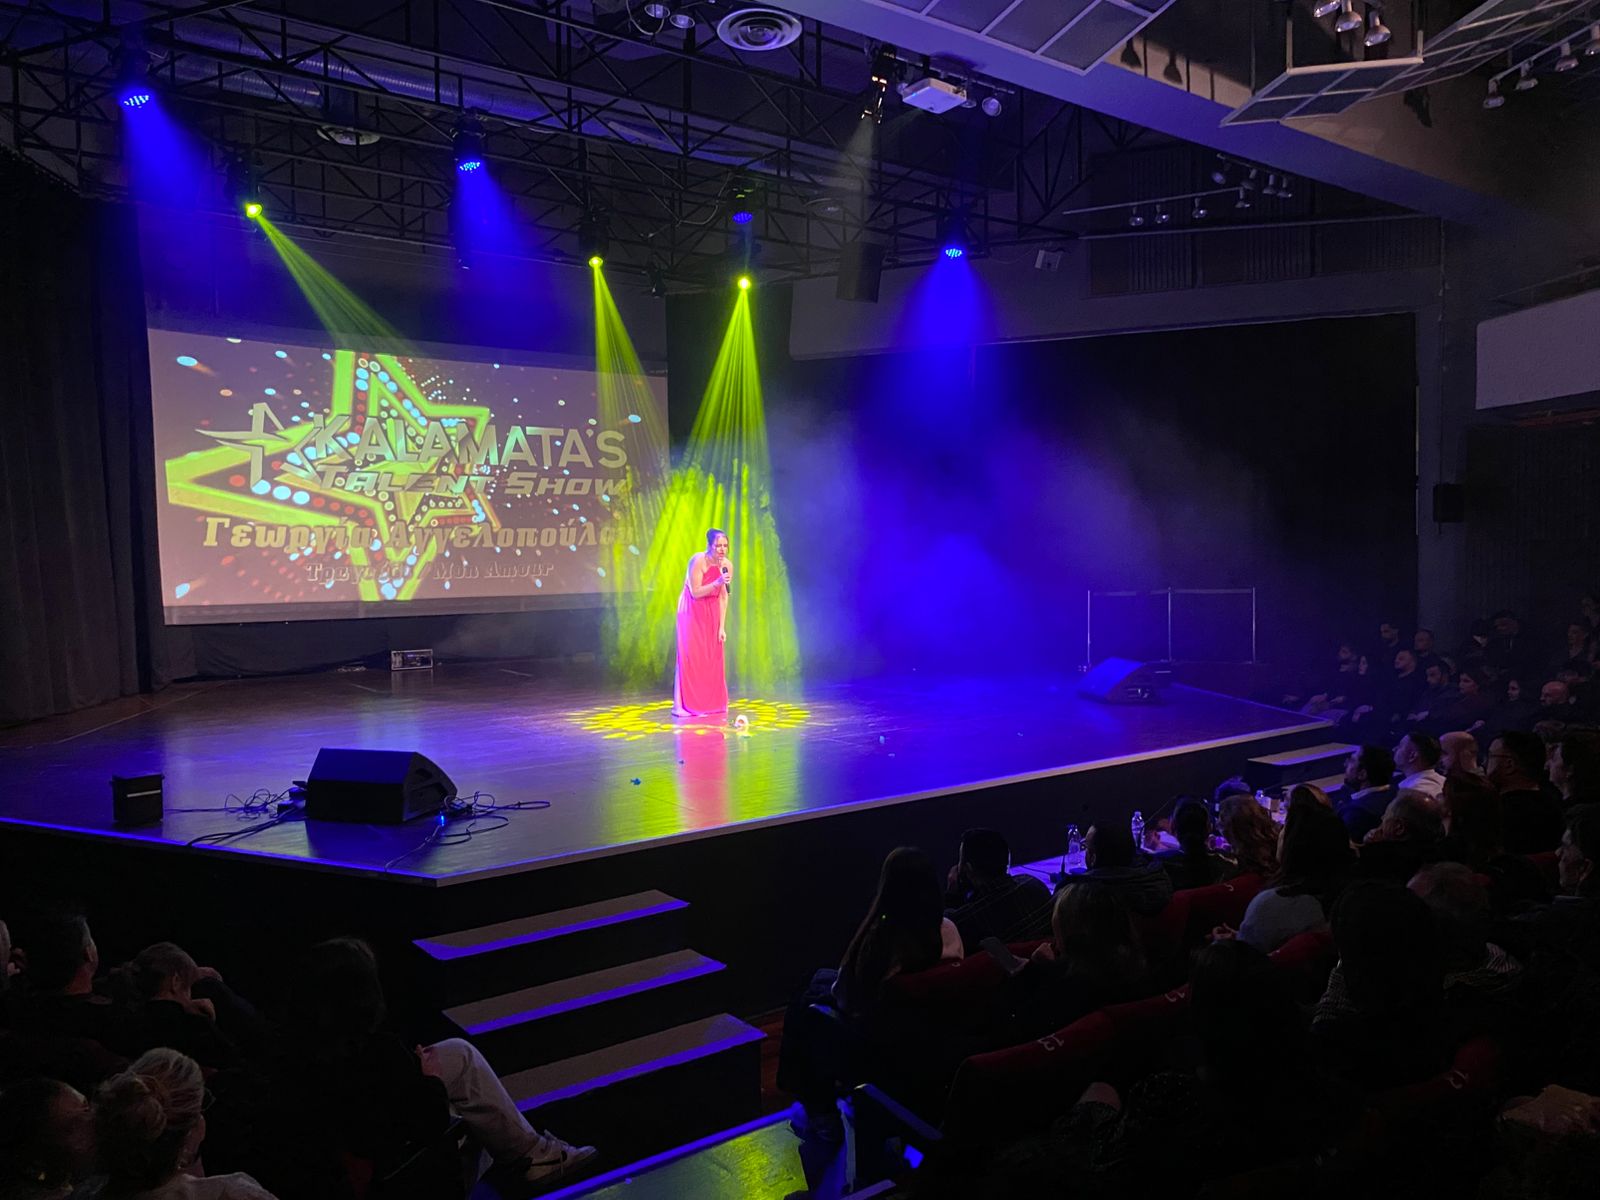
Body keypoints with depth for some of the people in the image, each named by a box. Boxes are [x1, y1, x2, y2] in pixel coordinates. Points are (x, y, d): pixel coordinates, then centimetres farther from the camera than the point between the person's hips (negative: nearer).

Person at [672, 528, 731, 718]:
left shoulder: (727, 566, -6)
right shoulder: (698, 561, -21)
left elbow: (723, 598, -2)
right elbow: (695, 592, -20)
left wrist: (722, 627, -3)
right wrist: (717, 583, -32)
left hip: (712, 613, 5)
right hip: (692, 611, -5)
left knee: (713, 657, 4)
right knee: (690, 656, -10)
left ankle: (711, 702, 15)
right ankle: (681, 705, -8)